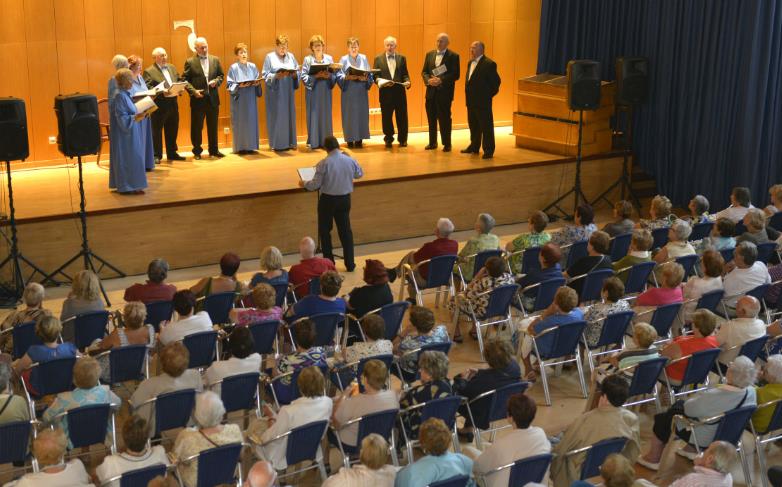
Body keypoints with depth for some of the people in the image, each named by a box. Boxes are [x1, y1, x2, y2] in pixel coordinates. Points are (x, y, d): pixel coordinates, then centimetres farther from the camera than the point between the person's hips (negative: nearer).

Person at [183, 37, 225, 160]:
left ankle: (214, 150, 19)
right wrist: (193, 91, -15)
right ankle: (197, 151, 13)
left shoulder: (215, 60, 8)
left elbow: (221, 75, 13)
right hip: (198, 99, -3)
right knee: (196, 127, 3)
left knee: (213, 126, 9)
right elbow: (185, 80, -3)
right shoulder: (190, 62, -2)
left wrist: (216, 81, -8)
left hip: (213, 98, 3)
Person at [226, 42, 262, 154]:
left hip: (251, 99, 4)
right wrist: (239, 86, -20)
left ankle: (250, 146, 9)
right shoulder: (233, 68, -2)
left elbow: (257, 81, 12)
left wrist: (256, 83, -9)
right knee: (240, 122, -3)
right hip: (239, 99, -4)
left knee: (251, 121, 4)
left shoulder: (252, 67, 10)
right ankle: (240, 147, 1)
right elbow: (230, 84, -5)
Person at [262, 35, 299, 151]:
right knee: (276, 117, -2)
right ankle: (277, 143, 2)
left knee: (289, 115, 6)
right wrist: (276, 76, -21)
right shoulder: (270, 57, -1)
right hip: (275, 91, -4)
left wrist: (294, 74, -11)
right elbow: (265, 74, -5)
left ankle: (290, 142, 12)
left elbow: (297, 71, 10)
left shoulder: (291, 56, 11)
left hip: (288, 91, 4)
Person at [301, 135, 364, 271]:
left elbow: (315, 184, -14)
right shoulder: (350, 160, -6)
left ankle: (329, 262, 17)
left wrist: (304, 184, 5)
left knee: (325, 231, 13)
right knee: (345, 230, 13)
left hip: (328, 199, -4)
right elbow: (360, 174, 12)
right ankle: (350, 263, 15)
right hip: (345, 199, 4)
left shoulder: (324, 163, -18)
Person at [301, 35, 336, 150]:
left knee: (326, 114, 5)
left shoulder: (329, 58, 8)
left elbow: (334, 75, 6)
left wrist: (328, 75, -15)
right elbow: (304, 76, -6)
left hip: (325, 91, 3)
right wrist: (315, 76, -19)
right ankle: (313, 141, 1)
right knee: (314, 115, -2)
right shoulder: (307, 59, 1)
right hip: (313, 91, -2)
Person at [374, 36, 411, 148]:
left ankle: (402, 139, 15)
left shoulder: (402, 58, 10)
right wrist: (379, 81, -16)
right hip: (385, 92, -1)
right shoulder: (378, 59, 7)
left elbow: (405, 74, 8)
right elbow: (375, 75, 3)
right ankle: (388, 139, 16)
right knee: (386, 117, 4)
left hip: (399, 92, 1)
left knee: (402, 117, 4)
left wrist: (407, 81, -12)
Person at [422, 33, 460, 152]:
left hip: (445, 92, -4)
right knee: (431, 118, 9)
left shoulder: (453, 56, -3)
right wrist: (428, 80, -10)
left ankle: (447, 144, 7)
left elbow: (455, 75, -9)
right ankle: (432, 143, 19)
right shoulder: (429, 54, 12)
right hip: (431, 91, 4)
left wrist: (441, 80, -19)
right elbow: (424, 71, 11)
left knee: (445, 118, -2)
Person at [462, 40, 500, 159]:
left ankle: (488, 150, 2)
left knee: (486, 126, -3)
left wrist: (489, 95, -8)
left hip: (483, 102, -8)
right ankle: (474, 147, 29)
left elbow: (496, 81, -12)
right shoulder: (470, 63, 14)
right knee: (473, 125, 17)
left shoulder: (489, 64, -13)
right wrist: (468, 94, 12)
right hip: (471, 101, 8)